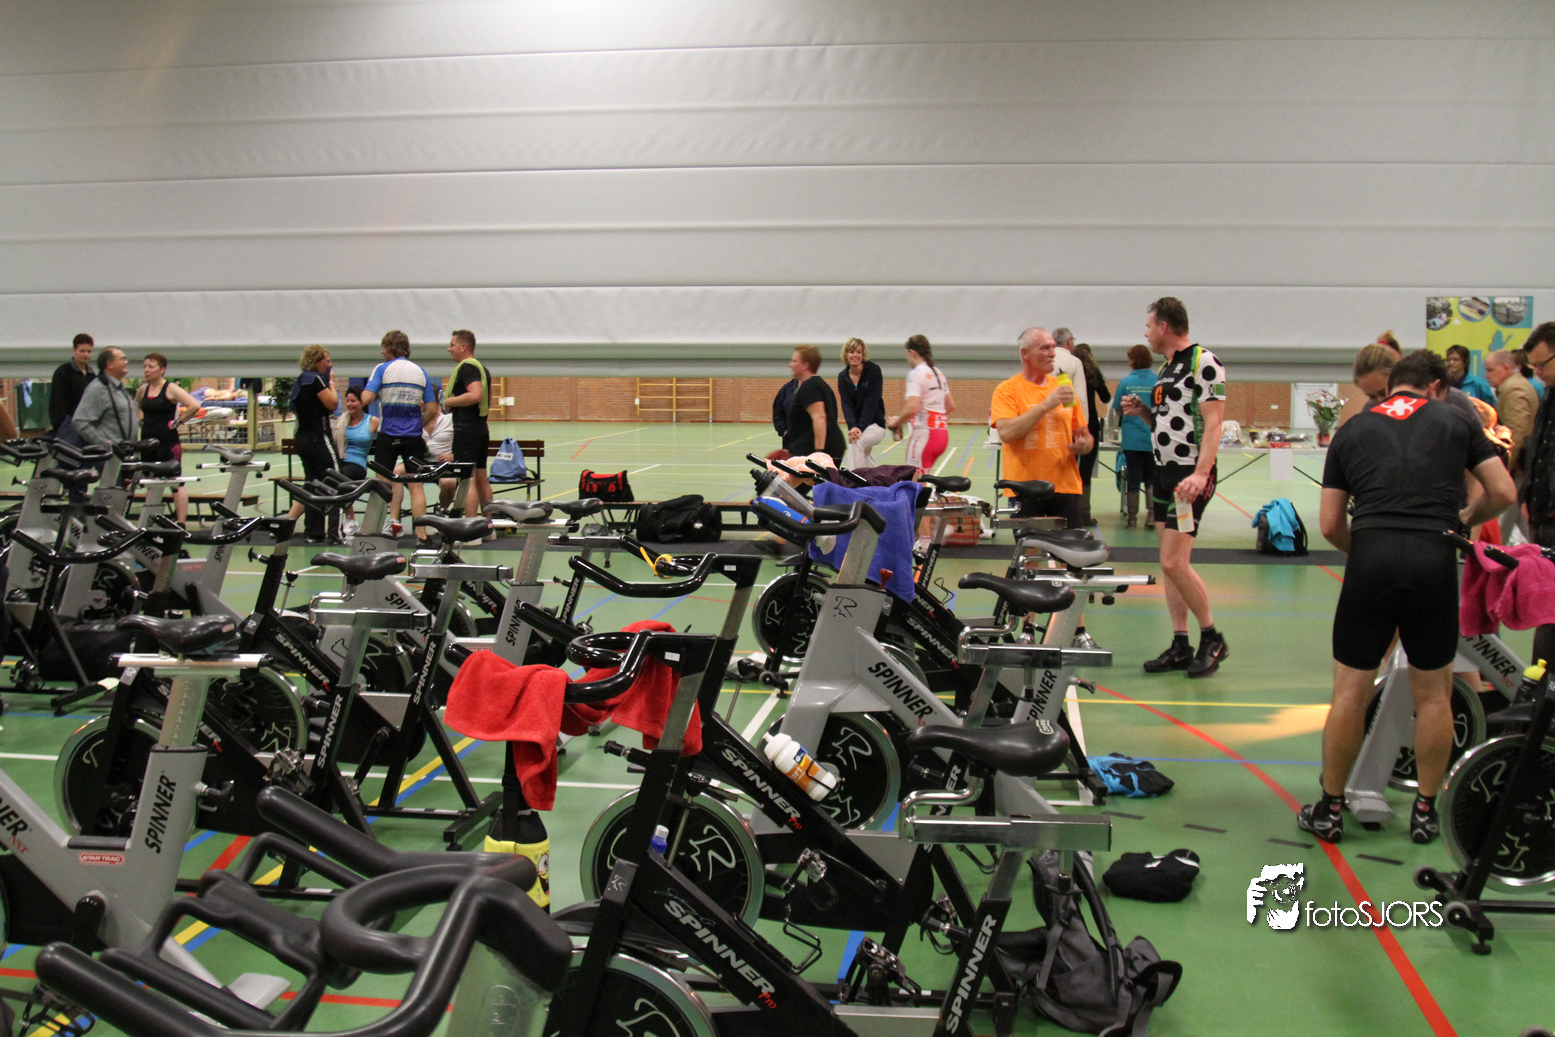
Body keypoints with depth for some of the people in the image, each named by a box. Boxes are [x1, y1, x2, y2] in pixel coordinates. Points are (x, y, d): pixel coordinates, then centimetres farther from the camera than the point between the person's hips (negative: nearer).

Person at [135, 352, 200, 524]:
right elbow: (134, 408, 29)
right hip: (148, 441, 7)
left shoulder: (171, 389, -9)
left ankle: (181, 523, -2)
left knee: (176, 483, -4)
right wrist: (141, 421, 13)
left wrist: (178, 421, -14)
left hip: (168, 441, -7)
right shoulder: (143, 389, 9)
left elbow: (194, 406, -19)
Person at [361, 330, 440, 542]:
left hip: (388, 435, -2)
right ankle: (421, 533, 0)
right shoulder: (421, 372, 8)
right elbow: (431, 409, 5)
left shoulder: (382, 369, -4)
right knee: (416, 485, 4)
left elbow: (366, 399, -14)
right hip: (413, 437, 2)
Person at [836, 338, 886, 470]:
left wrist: (860, 428, -27)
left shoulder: (873, 370, -10)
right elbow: (846, 404, -9)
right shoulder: (843, 377, 1)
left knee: (856, 442, -34)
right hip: (856, 426, 5)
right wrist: (852, 427, -28)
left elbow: (871, 402, -17)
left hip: (875, 425, -5)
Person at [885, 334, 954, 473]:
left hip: (924, 433, -8)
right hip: (943, 433, 8)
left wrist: (896, 422, -7)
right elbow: (951, 406, 19)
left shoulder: (916, 374, -10)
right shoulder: (938, 373, 15)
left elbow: (912, 409, -21)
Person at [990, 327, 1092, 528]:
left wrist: (1083, 444, -5)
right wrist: (1046, 405, -19)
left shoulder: (1065, 389, 14)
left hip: (1066, 488, 4)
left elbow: (1084, 435, 20)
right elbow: (1006, 432, -17)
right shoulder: (1007, 390, -1)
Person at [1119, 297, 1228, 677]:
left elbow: (1212, 423, -17)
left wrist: (1200, 474, -27)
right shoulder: (1165, 370, 16)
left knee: (1174, 562, -13)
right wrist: (1143, 412, 5)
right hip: (1164, 473, 9)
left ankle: (1212, 638, 2)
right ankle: (1180, 645, 13)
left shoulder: (1204, 362, -11)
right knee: (1171, 563, 8)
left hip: (1190, 476, -9)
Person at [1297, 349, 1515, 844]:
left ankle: (1330, 810, 18)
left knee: (1351, 691, 8)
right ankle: (1425, 812, 24)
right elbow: (1502, 493, 11)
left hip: (1371, 558, 1)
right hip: (1435, 561, 0)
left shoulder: (1352, 430, 16)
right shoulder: (1454, 422, 14)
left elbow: (1330, 525, 13)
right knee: (1433, 693, 13)